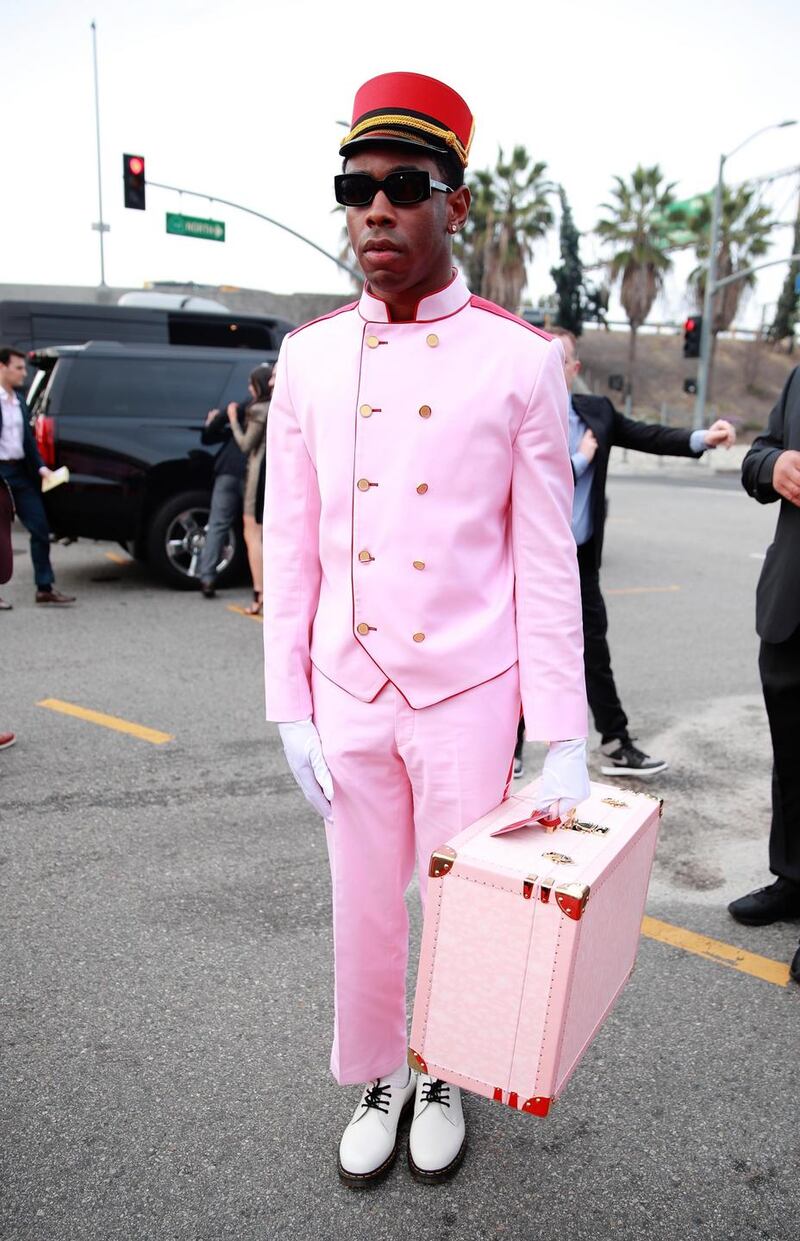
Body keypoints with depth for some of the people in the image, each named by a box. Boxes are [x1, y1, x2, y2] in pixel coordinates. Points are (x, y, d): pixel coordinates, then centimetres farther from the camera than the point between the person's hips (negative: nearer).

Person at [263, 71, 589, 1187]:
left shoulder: (522, 361, -7)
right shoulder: (309, 357, 1)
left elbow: (546, 562, -6)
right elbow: (289, 548, 3)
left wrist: (566, 743, -7)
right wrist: (291, 710, 1)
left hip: (468, 698, -2)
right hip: (349, 696, 3)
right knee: (363, 912, 16)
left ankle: (444, 1077, 44)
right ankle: (375, 1082, 43)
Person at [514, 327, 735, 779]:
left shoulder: (596, 411, 6)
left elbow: (647, 436, -2)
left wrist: (702, 438, -16)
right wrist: (581, 458, -13)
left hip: (581, 559, 5)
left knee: (595, 652, 11)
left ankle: (616, 745, 21)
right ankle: (511, 744, 22)